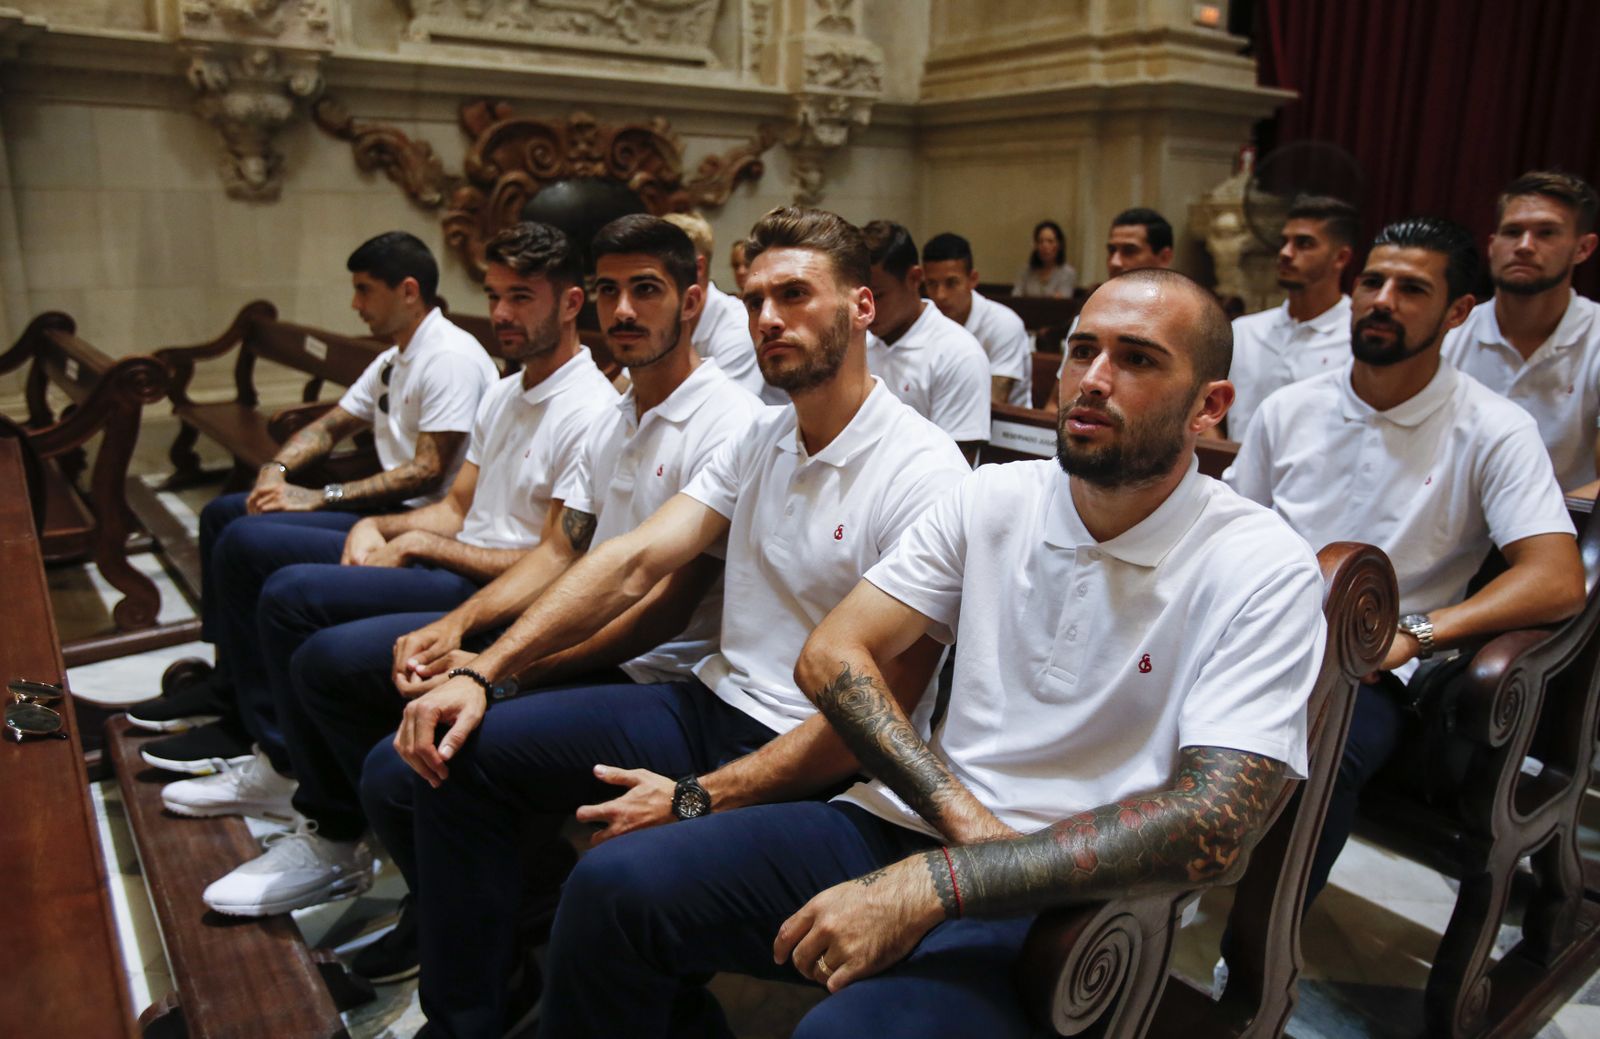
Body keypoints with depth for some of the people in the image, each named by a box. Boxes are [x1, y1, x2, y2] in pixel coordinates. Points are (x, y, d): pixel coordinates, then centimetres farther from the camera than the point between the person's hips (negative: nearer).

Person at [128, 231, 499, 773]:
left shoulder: (450, 357, -16)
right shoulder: (393, 361, 18)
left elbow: (427, 473, -22)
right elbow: (330, 426, 24)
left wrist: (321, 497, -19)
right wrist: (276, 469, 3)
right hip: (385, 511, 11)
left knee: (243, 542, -21)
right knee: (221, 513, 15)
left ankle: (248, 724, -7)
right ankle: (225, 683, 18)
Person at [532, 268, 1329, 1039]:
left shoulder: (1262, 570, -8)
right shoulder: (994, 498, 5)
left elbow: (1212, 829, -19)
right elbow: (831, 654, 1)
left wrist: (932, 883, -24)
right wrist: (960, 811, -14)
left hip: (1060, 899, -4)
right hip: (907, 825, 4)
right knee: (612, 887, -14)